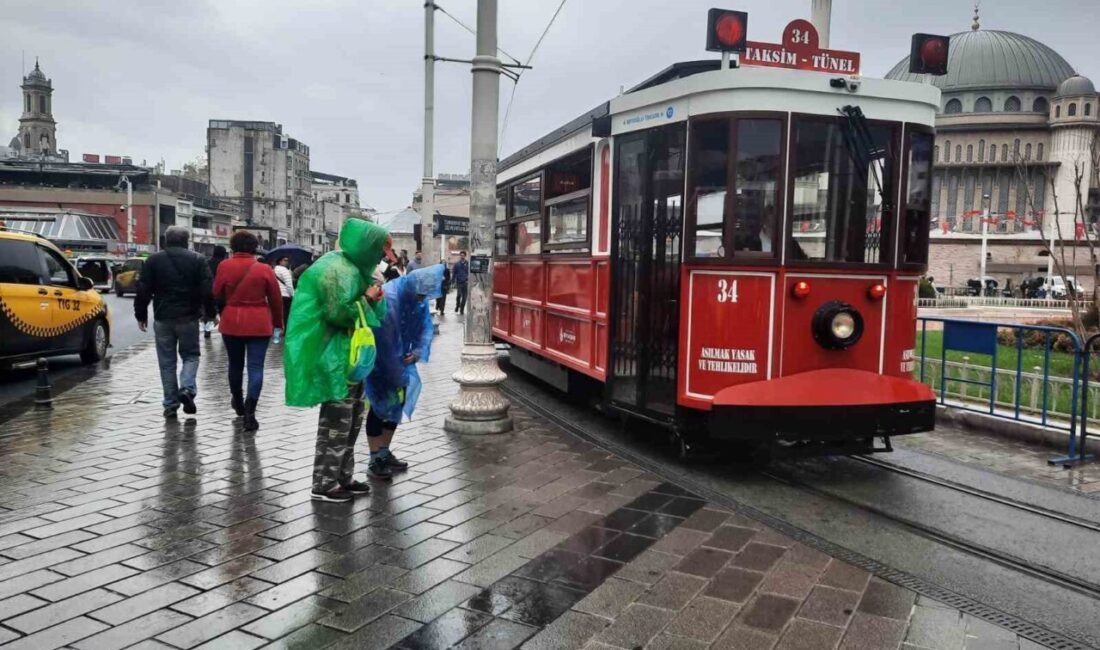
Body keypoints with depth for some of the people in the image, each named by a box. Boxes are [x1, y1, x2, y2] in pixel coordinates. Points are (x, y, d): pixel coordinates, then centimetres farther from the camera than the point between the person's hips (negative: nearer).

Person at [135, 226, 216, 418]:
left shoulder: (153, 261, 3)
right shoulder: (198, 260, -1)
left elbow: (143, 291, 2)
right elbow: (207, 291, -5)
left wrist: (141, 315, 11)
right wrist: (211, 313, 7)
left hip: (162, 318, 1)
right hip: (188, 317, -1)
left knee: (167, 361, 8)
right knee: (190, 354, 13)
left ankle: (171, 404, 9)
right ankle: (187, 388, -11)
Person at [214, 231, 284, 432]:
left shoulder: (224, 267, -3)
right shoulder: (264, 269, -6)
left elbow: (217, 295, 3)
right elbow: (275, 298, 0)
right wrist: (278, 322, 12)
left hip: (231, 322, 2)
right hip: (258, 323, -2)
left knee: (235, 365, 19)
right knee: (256, 367, -2)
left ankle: (238, 403, 37)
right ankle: (249, 411, -12)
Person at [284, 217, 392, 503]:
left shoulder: (353, 268, 14)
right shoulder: (338, 270, -17)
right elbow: (339, 312, -24)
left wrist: (372, 300, -1)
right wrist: (367, 301, -11)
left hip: (350, 355, 11)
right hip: (334, 357, -11)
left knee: (352, 418, 15)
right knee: (336, 421, -4)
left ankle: (342, 477, 24)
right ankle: (324, 484, 6)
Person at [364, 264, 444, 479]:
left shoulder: (419, 297, -7)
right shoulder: (389, 296, -30)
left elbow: (426, 326, 2)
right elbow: (385, 340, -29)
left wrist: (418, 351, -17)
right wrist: (399, 375, -24)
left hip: (399, 359, 7)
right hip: (379, 361, -7)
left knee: (397, 403, 11)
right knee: (379, 406, -3)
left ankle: (385, 453, 24)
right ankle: (375, 460, 6)